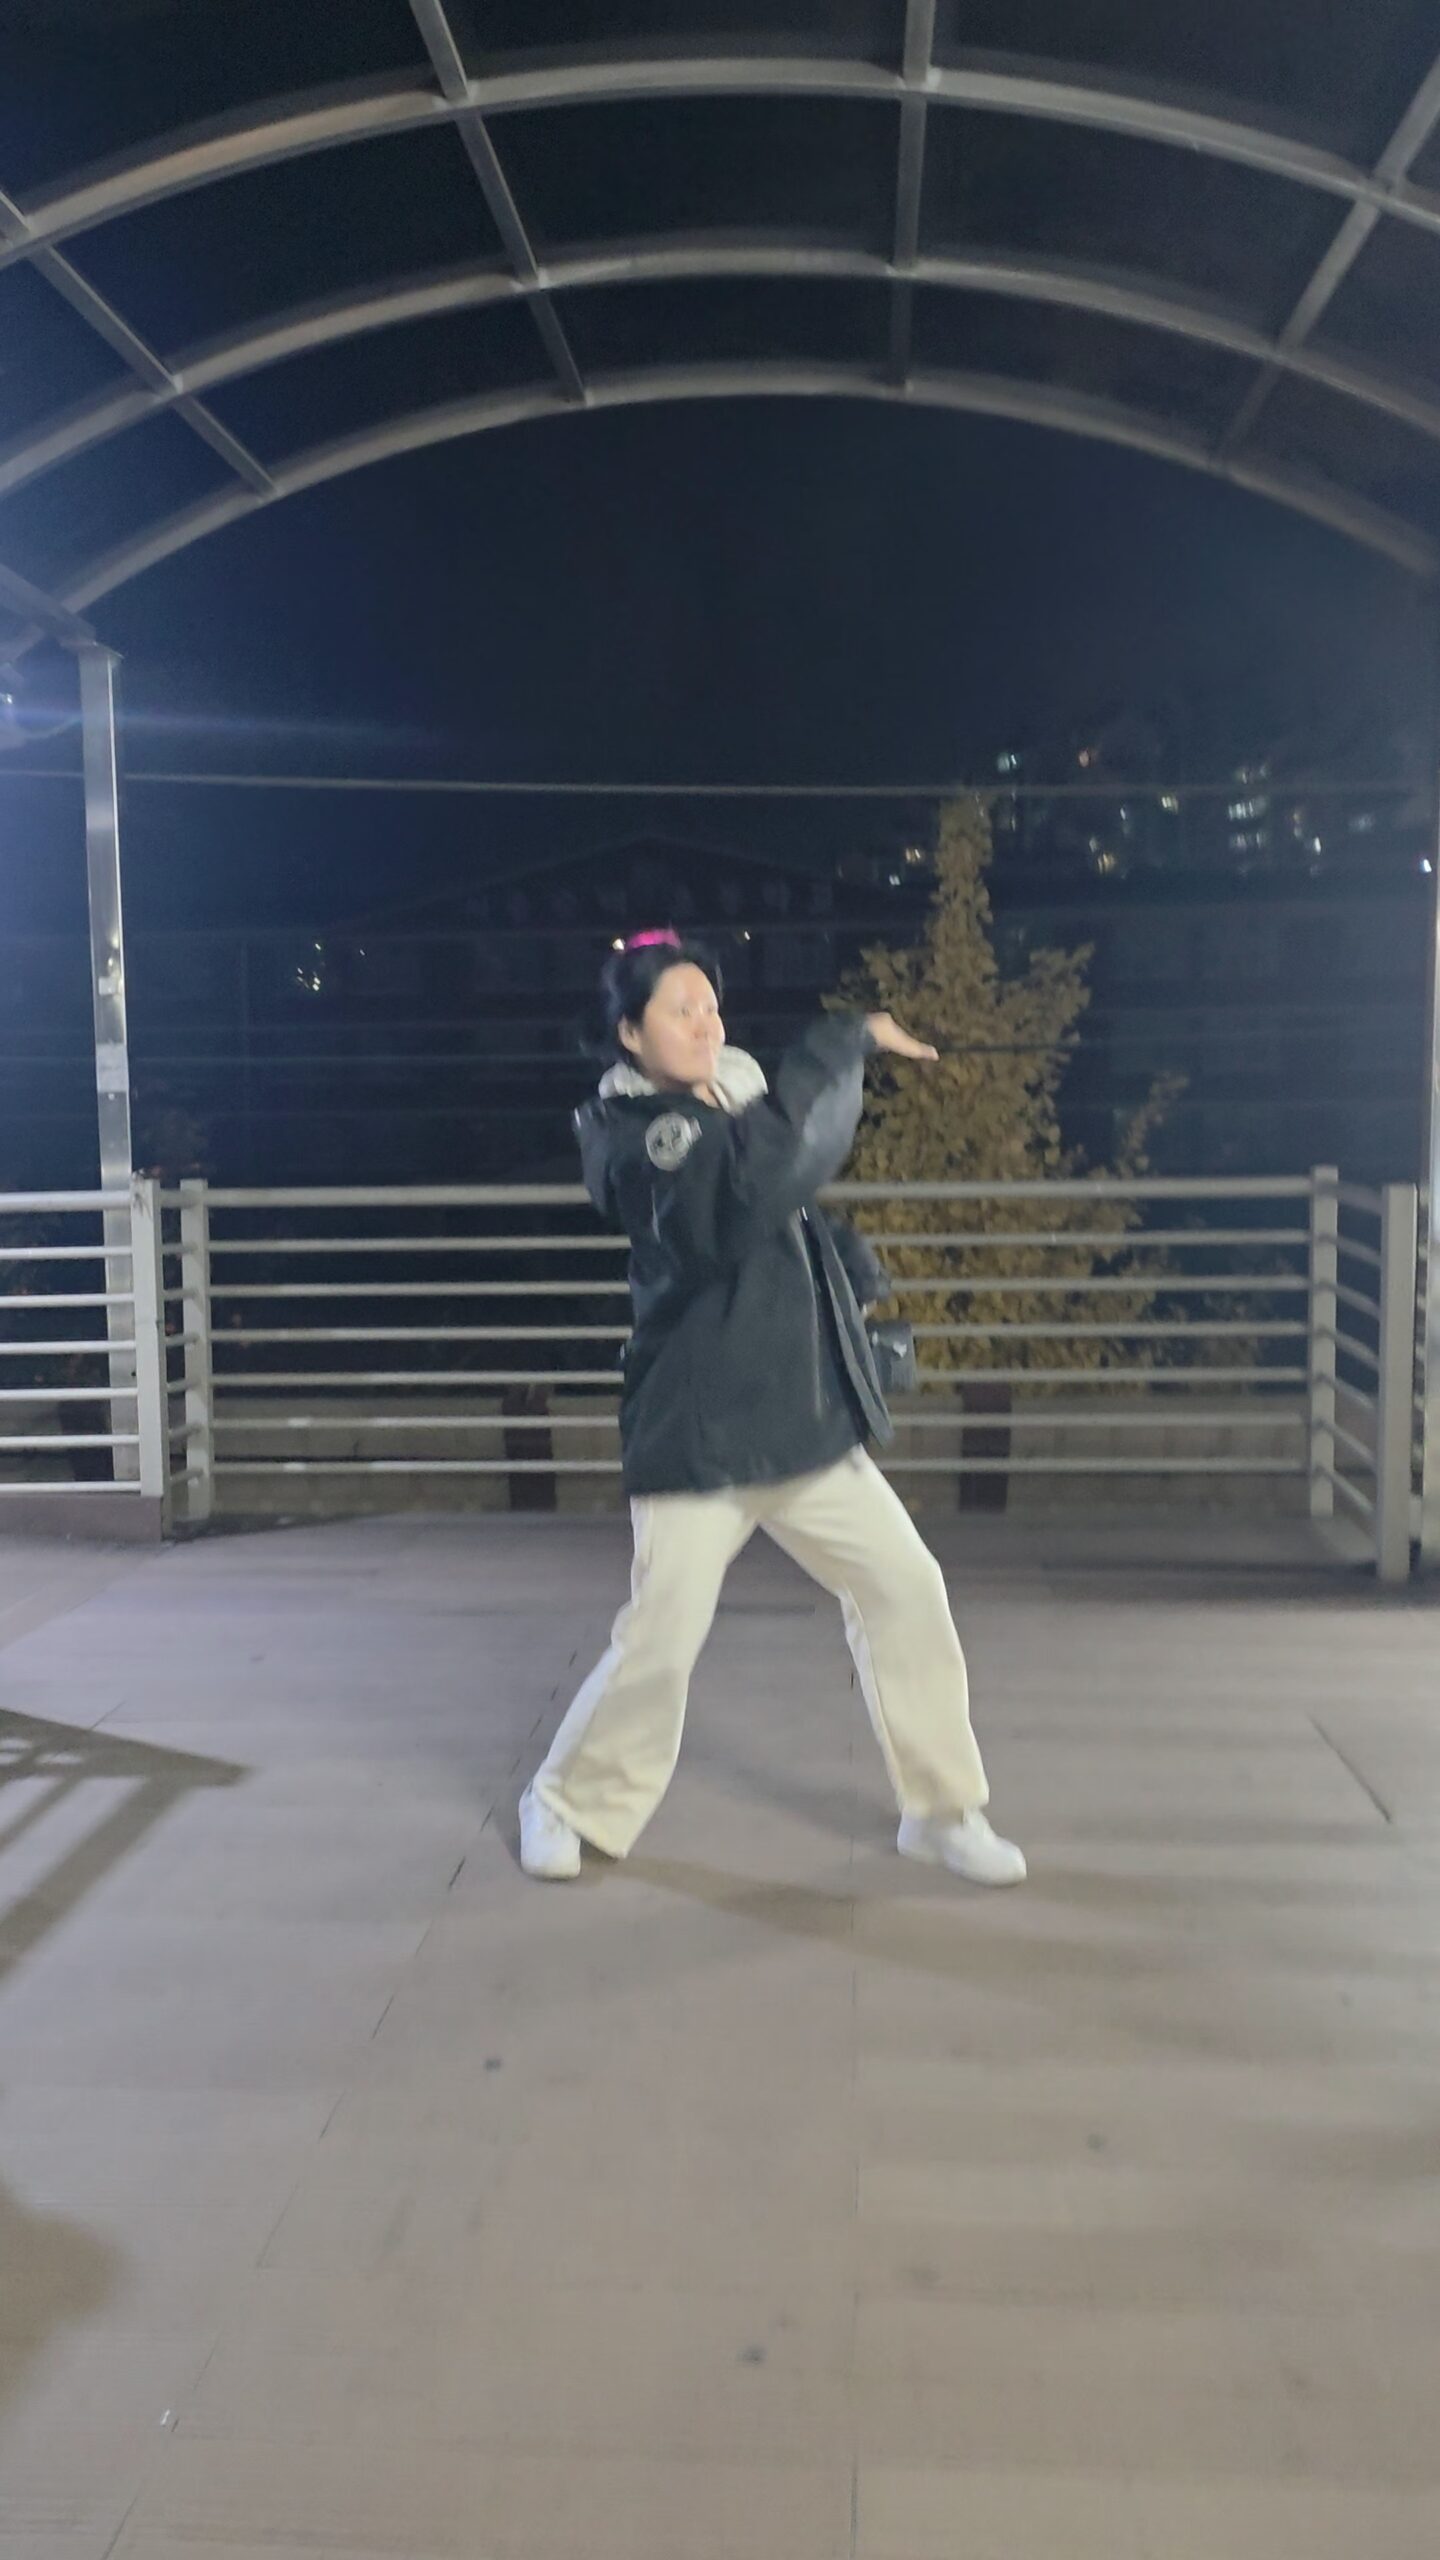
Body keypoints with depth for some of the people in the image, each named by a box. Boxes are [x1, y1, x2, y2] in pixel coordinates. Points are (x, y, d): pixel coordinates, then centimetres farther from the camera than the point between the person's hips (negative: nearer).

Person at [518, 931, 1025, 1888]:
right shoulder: (640, 1136, -14)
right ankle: (570, 1803, 23)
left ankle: (943, 1809, 17)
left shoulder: (738, 1102, 10)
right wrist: (846, 1042, -25)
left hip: (806, 1422, 7)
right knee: (661, 1640, -4)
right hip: (697, 1437, -7)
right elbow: (759, 1171, -32)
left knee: (907, 1587, 2)